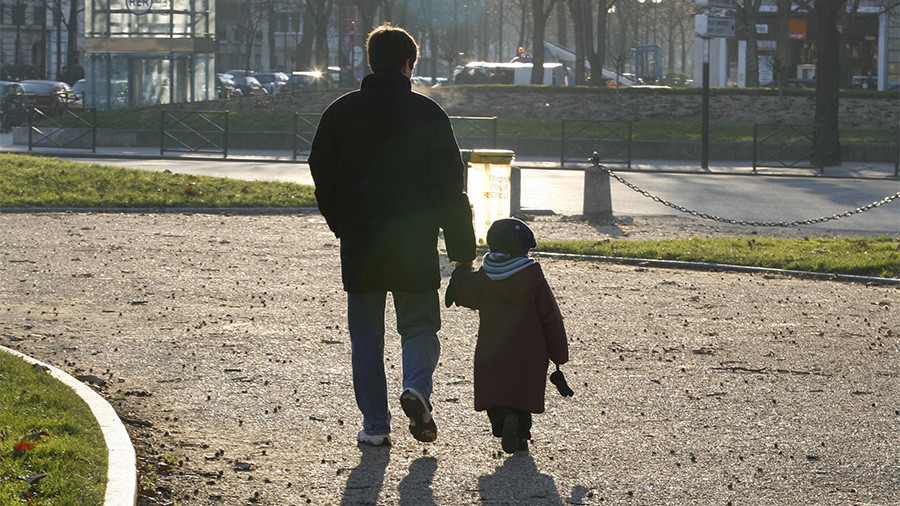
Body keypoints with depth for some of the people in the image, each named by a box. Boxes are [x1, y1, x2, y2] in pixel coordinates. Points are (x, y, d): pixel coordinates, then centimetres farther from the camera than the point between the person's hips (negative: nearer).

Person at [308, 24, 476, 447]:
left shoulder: (339, 113, 3)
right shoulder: (426, 113, -3)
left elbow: (323, 177, 8)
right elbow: (450, 187, -4)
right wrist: (462, 249, 0)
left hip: (359, 246, 2)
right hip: (415, 247, -2)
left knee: (366, 336, 11)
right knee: (419, 327, 12)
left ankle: (374, 424, 8)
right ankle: (417, 388, -16)